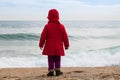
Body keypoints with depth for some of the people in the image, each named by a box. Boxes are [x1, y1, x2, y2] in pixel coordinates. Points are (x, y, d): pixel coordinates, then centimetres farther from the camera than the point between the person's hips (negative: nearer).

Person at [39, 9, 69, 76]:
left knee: (51, 60, 4)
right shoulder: (61, 26, -1)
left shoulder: (47, 26, -8)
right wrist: (66, 45, 13)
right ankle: (57, 71, 13)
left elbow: (43, 36, -6)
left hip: (50, 47, -2)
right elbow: (65, 37, 2)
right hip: (58, 47, 2)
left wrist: (41, 44, 7)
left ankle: (51, 71, 5)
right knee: (57, 60, 11)